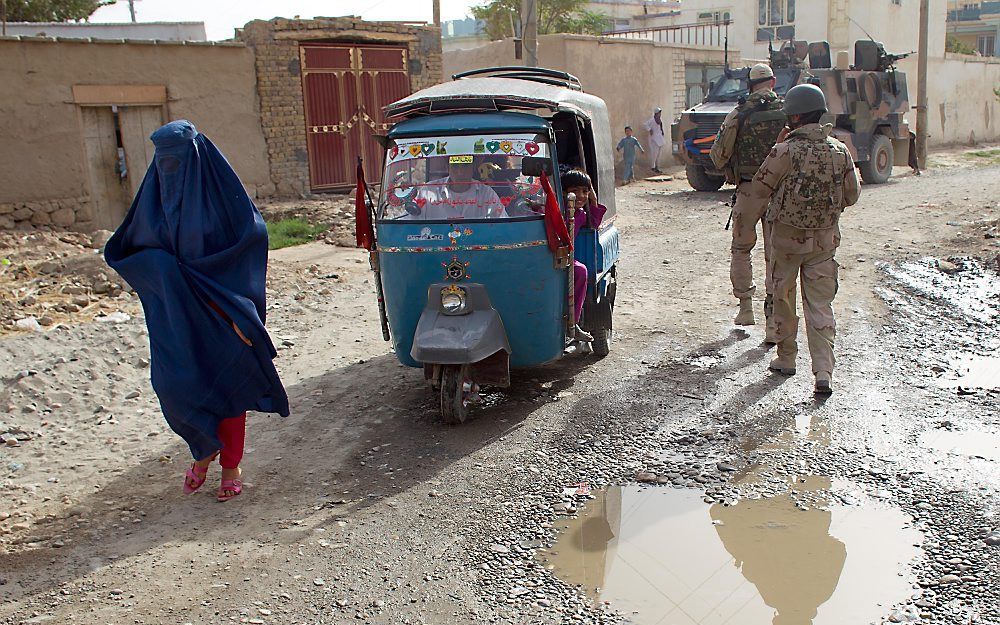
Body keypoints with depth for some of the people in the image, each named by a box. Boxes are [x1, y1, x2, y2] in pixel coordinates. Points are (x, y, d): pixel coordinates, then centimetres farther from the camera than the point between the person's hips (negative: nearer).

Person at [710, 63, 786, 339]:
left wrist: (732, 175, 15)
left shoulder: (738, 114, -2)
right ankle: (773, 322, 2)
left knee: (741, 249, 18)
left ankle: (745, 308, 21)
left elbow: (718, 154, -2)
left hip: (748, 191, -1)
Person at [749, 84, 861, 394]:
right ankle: (824, 371, -2)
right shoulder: (840, 151, -1)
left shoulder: (785, 151, -16)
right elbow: (852, 195, 7)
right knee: (821, 305, 6)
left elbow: (759, 189, -7)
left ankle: (786, 359, 26)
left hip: (787, 238, -3)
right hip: (825, 240, 3)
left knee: (782, 299, 15)